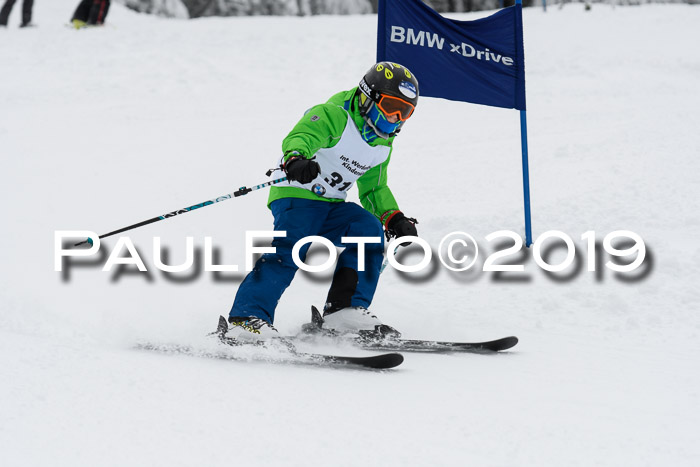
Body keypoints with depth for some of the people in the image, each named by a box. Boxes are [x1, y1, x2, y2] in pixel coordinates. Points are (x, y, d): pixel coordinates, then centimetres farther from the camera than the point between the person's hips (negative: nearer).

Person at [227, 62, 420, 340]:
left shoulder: (382, 146, 14)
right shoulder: (336, 116, -12)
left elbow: (375, 189, 26)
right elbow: (300, 136, -31)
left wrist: (393, 218, 8)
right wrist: (295, 160, -54)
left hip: (331, 206, 7)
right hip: (295, 195, -7)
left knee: (369, 229, -15)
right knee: (290, 250, -27)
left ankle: (345, 311, -15)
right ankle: (246, 319, -31)